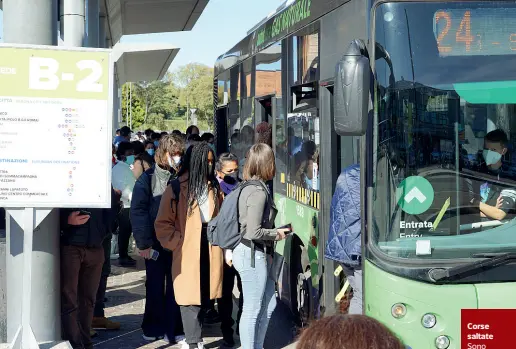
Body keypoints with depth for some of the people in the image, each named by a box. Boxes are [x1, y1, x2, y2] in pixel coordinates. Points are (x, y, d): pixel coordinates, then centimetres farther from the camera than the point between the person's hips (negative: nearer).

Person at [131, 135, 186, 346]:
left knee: (176, 286, 3)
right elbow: (138, 211, -7)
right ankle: (153, 328, 23)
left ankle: (174, 330, 11)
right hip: (155, 243, -1)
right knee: (155, 287, 10)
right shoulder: (148, 178, -3)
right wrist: (144, 243, -13)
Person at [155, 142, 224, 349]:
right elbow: (163, 224, -3)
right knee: (190, 298, -5)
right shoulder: (176, 189, -4)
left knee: (205, 296, 10)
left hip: (211, 251, 5)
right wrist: (178, 243, -12)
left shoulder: (214, 188, 12)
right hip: (187, 253, -5)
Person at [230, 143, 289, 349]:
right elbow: (253, 232, -24)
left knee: (268, 305, 17)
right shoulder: (258, 192, -19)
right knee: (253, 310, 0)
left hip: (259, 254, 10)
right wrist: (277, 234, -9)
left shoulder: (250, 187, 10)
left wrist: (276, 231, 12)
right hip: (252, 255, -10)